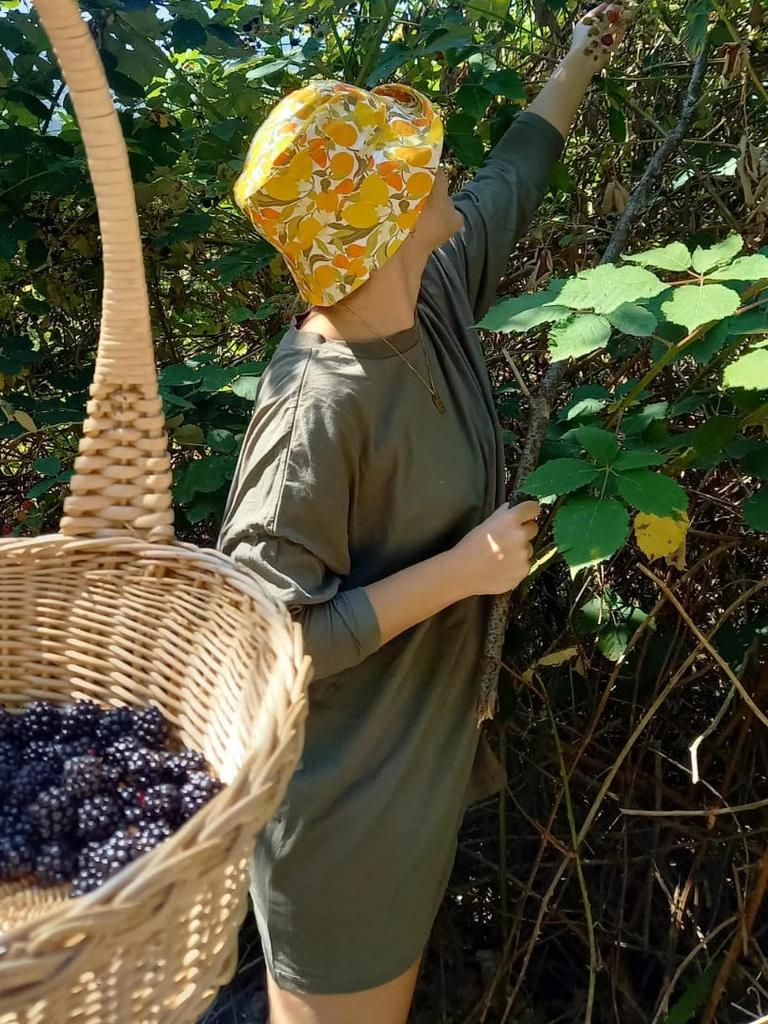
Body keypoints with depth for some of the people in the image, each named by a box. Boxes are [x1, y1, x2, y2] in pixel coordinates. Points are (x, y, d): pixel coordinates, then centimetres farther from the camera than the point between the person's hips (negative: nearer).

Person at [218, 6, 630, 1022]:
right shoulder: (317, 407, -29)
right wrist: (461, 571, -24)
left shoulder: (434, 294, -4)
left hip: (425, 758, 8)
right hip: (344, 803, -8)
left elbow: (509, 182, 16)